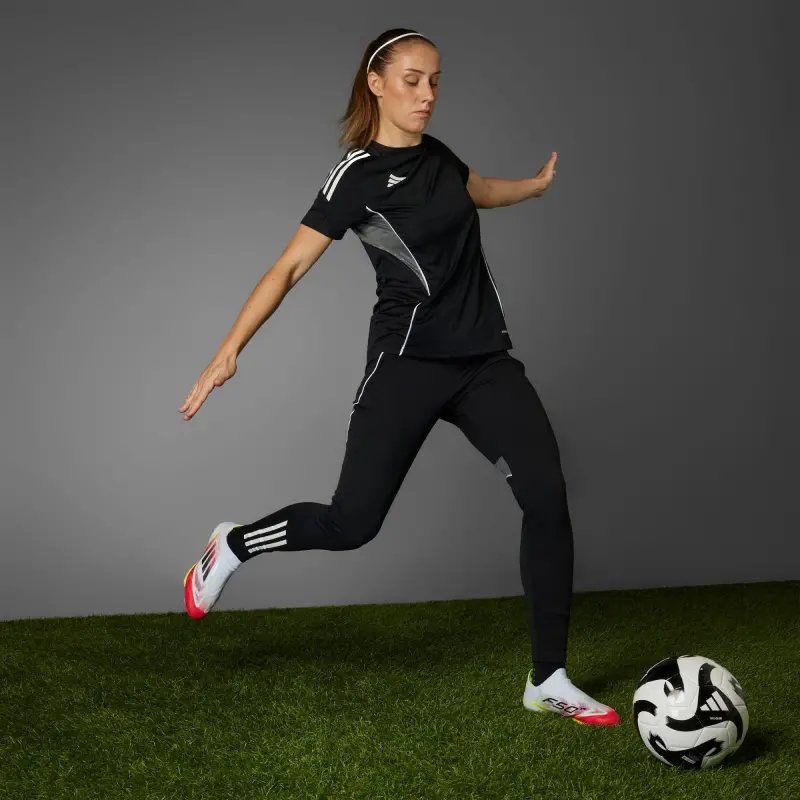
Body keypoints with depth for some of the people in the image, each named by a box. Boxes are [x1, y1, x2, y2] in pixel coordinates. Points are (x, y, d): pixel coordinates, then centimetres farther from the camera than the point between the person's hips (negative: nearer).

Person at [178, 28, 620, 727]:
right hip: (409, 363, -6)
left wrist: (537, 185, 41)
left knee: (548, 496, -9)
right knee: (352, 523, -6)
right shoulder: (357, 175, -9)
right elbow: (291, 266, -14)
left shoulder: (435, 154, 11)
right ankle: (232, 546, 24)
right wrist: (230, 350, -21)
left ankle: (549, 681, 0)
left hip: (486, 360, 6)